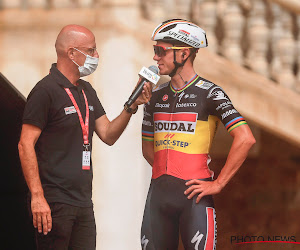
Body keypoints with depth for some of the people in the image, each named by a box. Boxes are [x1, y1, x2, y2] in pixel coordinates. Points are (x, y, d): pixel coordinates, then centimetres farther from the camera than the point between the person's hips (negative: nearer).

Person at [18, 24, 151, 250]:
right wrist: (37, 197, -20)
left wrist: (132, 107, 1)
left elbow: (108, 135, 17)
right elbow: (26, 145, -14)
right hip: (54, 203, -8)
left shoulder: (86, 91, 17)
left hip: (83, 202, 8)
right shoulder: (46, 91, -10)